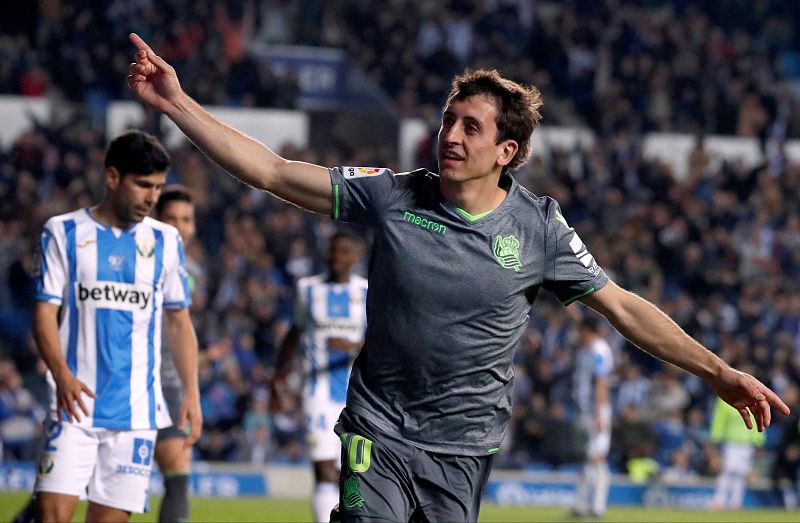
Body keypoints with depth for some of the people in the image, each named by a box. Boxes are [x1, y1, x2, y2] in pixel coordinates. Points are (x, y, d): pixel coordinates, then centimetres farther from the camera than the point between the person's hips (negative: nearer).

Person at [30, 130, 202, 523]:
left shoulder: (165, 241, 10)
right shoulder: (64, 232, 2)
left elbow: (178, 322, 16)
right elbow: (45, 312, -3)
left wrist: (191, 392, 6)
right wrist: (61, 374, -19)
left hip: (137, 410, 2)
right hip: (75, 402, -2)